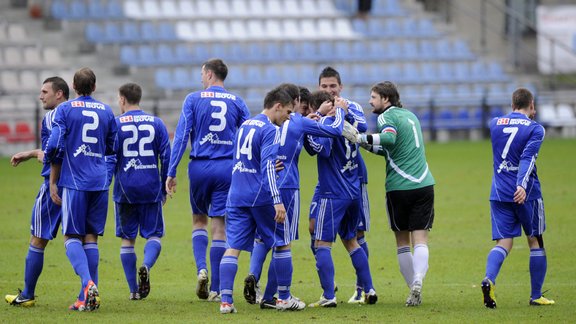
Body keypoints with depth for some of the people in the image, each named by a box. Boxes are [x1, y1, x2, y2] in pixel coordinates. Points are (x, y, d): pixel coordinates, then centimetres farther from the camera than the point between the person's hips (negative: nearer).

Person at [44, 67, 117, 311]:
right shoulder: (106, 111, 10)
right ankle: (86, 298, 3)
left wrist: (53, 182, 0)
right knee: (91, 238, 7)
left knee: (72, 237, 0)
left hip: (74, 181, -4)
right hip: (100, 182, 4)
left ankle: (88, 283, -23)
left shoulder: (65, 110, -3)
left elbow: (54, 147, -8)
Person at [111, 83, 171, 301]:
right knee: (154, 234, 9)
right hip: (151, 189, 1)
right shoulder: (156, 123, 5)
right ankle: (146, 266, -22)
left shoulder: (116, 124, -2)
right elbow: (166, 157, 4)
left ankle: (134, 290, 9)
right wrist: (164, 188, 13)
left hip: (126, 190, -1)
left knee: (127, 239, 9)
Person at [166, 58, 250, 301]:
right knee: (220, 226, 3)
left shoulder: (193, 99, 0)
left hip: (199, 167, -1)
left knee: (199, 220, 18)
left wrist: (171, 173, -3)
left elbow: (181, 136, -5)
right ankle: (215, 289, 2)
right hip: (227, 168, 1)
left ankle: (201, 269, -5)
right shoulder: (237, 102, 5)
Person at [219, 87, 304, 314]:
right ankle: (284, 298, 15)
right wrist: (277, 201, -23)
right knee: (282, 244, 10)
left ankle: (225, 300, -12)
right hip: (261, 196, -6)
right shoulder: (270, 130, -10)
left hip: (237, 196, 6)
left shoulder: (244, 125, 14)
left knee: (233, 248, 0)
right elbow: (268, 166, -19)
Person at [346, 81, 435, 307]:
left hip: (399, 187, -5)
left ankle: (413, 289, 8)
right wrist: (369, 146, 25)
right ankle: (418, 278, -27)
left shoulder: (387, 117, -5)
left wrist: (362, 138, -22)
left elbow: (389, 138, -26)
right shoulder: (410, 116, 19)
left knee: (402, 242, 10)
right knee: (420, 240, -2)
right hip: (423, 184, 5)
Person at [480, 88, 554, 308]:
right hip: (526, 194, -3)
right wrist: (522, 185, -31)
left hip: (499, 194, 3)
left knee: (503, 243, 0)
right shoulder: (535, 128, -5)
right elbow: (528, 158, -20)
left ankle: (489, 279, -29)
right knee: (536, 242, 12)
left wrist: (524, 117, 44)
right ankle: (536, 296, 15)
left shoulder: (495, 123, 8)